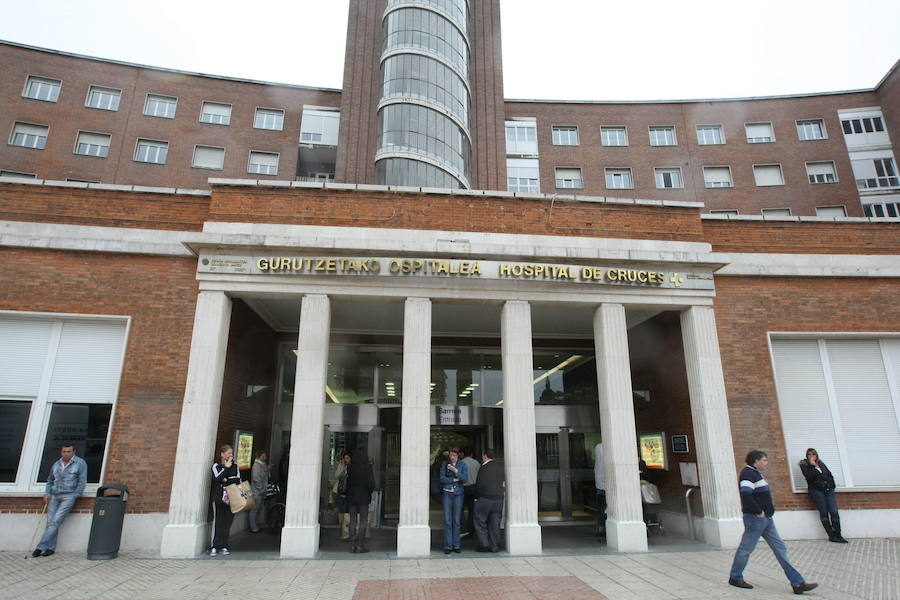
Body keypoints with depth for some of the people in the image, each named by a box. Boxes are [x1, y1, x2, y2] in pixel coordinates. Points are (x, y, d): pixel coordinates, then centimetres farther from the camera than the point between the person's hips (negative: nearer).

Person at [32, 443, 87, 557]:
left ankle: (41, 547, -6)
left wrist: (74, 497, -6)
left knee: (56, 521, -11)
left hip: (69, 496, -5)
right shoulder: (56, 464, 13)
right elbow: (50, 481, 22)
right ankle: (50, 548, 5)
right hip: (54, 496, 5)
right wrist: (47, 494, 8)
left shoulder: (80, 463, -2)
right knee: (50, 521, -1)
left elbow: (82, 482, -3)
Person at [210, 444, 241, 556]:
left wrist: (226, 480, -7)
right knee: (217, 521, -5)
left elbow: (238, 480, 4)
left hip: (231, 498, 3)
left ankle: (223, 547, 10)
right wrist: (226, 467, -8)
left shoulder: (234, 466, 13)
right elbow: (218, 478, -13)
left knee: (227, 522, 3)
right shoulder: (216, 466, 4)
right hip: (219, 497, -3)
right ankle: (213, 547, 2)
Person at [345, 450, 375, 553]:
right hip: (363, 498, -3)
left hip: (351, 497, 3)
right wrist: (369, 492, 4)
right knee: (363, 521, 4)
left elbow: (347, 482, 3)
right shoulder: (367, 467, -10)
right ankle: (360, 545, 2)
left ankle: (352, 545, 10)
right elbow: (371, 483, -12)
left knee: (352, 521, 9)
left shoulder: (349, 467, -2)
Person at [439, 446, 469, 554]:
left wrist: (455, 471, -22)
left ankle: (456, 545, 12)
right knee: (447, 521, -3)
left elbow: (465, 479, -12)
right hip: (447, 493, 0)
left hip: (458, 494, 0)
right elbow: (442, 479, -6)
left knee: (456, 520, 2)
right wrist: (454, 480, -12)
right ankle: (448, 546, 3)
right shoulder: (444, 463, 0)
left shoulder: (463, 465, -1)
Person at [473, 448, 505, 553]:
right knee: (495, 523, 11)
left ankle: (484, 545, 4)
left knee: (480, 522, 7)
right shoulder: (500, 467, 7)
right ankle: (494, 546, 12)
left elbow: (479, 485, -13)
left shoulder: (484, 468, -12)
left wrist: (476, 497, -1)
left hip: (485, 498, -6)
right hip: (499, 498, 6)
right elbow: (504, 483, 13)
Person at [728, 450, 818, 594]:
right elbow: (745, 495, -28)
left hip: (766, 519, 10)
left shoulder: (755, 473, 15)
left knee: (780, 548, 9)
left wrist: (767, 511, 12)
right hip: (755, 518, -10)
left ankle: (798, 583, 12)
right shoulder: (748, 473, -17)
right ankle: (735, 578, 16)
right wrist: (758, 512, -19)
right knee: (746, 548, 2)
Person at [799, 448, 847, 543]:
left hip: (828, 490, 4)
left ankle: (838, 535, 1)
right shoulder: (804, 465, 1)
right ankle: (831, 536, 4)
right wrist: (816, 467, -11)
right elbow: (809, 477, -11)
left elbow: (830, 475, 19)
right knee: (824, 513, -2)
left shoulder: (821, 464, 17)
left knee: (834, 512, -5)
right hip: (817, 490, -4)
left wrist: (832, 486, 8)